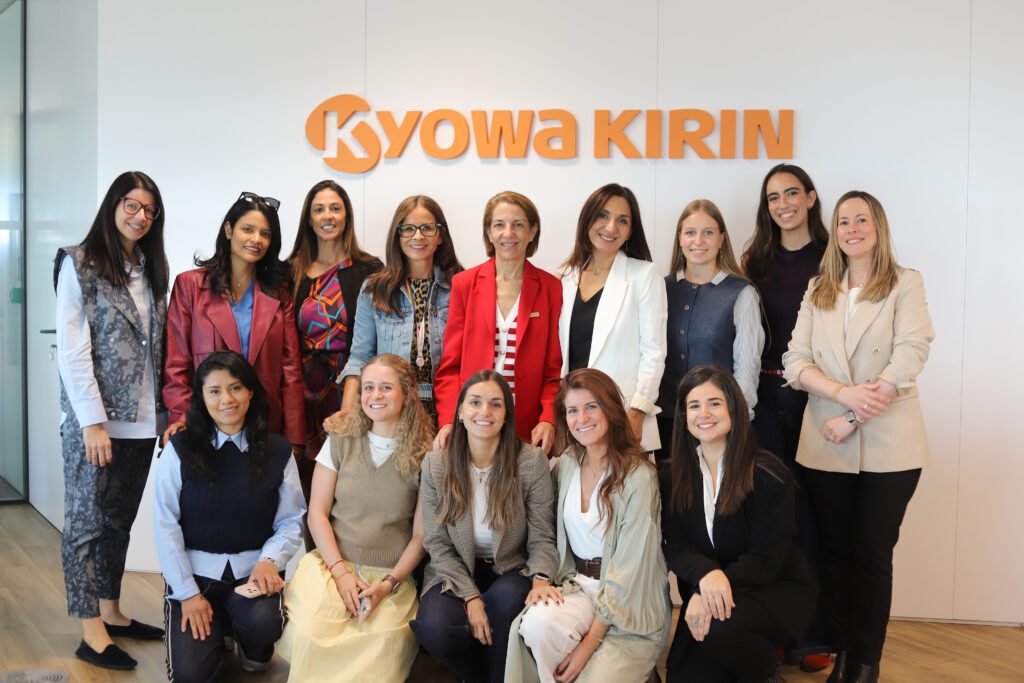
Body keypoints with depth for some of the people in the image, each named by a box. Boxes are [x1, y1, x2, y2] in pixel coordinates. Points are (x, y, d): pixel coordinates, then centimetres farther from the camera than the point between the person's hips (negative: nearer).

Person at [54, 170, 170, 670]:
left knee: (120, 519, 13)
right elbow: (72, 350, -11)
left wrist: (165, 411, 4)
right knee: (87, 520, 3)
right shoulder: (79, 265, -5)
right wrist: (93, 421, -15)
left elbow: (158, 347, 11)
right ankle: (92, 633, 10)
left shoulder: (151, 270, 13)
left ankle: (110, 611, 26)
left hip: (142, 420, 6)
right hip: (94, 419, -5)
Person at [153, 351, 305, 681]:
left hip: (253, 570, 1)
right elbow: (166, 525, -5)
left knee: (263, 620, -30)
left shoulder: (278, 451, -2)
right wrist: (188, 593, -9)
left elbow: (291, 520, 1)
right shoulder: (179, 449, -5)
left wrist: (269, 560, -18)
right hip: (196, 571, 0)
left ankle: (254, 652, 9)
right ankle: (217, 630, 23)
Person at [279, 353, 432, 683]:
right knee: (310, 633, -27)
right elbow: (317, 513, 3)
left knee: (382, 642, -29)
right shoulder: (341, 440, 4)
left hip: (392, 575, -1)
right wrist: (341, 571, -8)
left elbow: (421, 536, 1)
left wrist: (389, 583, -12)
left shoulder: (425, 456, -1)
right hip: (332, 563, 1)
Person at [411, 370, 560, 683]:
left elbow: (541, 538, -6)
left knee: (507, 598, -35)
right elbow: (437, 543, -5)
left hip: (510, 570, -1)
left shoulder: (531, 461, -10)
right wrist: (470, 596, -18)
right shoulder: (435, 465, -6)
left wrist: (541, 578, -28)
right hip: (455, 572, 1)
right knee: (434, 627, -28)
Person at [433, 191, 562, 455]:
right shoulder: (464, 283, 6)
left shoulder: (550, 288, 5)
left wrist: (549, 420, -11)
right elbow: (450, 365, 4)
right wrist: (447, 421, -9)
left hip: (528, 431, 0)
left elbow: (554, 369, 5)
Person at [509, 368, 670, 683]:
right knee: (536, 624, -26)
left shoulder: (638, 476, -15)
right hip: (576, 585, 4)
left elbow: (628, 569, -17)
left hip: (628, 606, -4)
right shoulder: (566, 465, 4)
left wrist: (589, 644, -18)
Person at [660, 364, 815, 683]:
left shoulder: (769, 474, -14)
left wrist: (723, 582, -31)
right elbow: (676, 547, -8)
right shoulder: (673, 476, -2)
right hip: (703, 595, 4)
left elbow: (765, 559, -16)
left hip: (777, 591, -4)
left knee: (720, 626, -33)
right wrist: (707, 574, -30)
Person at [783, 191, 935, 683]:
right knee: (837, 551, 9)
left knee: (872, 554, 3)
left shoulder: (905, 284, 1)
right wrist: (843, 393, -17)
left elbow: (909, 357, -11)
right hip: (825, 445, 3)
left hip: (887, 446, -3)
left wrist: (853, 418, -15)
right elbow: (795, 361, 2)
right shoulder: (818, 290, 11)